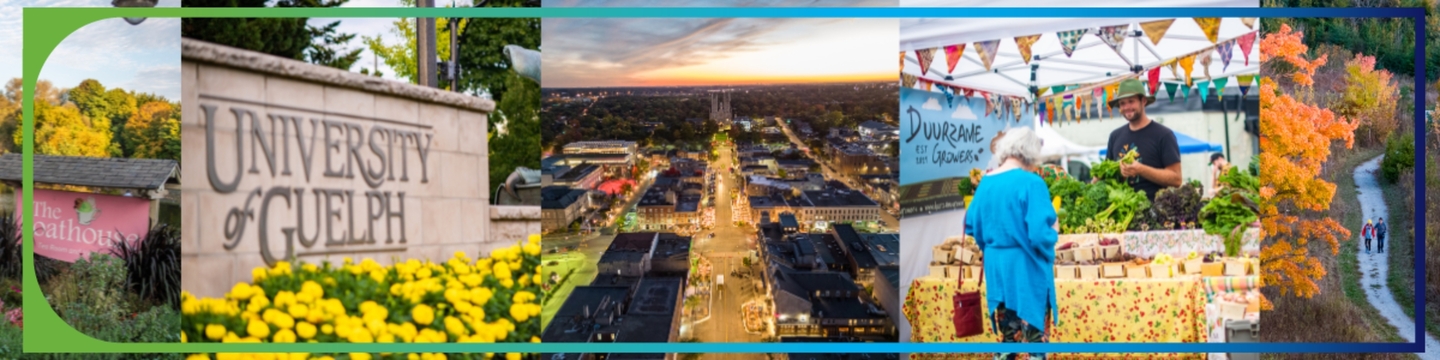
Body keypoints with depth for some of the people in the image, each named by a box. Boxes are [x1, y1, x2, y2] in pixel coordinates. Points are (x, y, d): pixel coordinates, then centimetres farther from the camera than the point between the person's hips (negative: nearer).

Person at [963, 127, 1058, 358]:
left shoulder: (985, 184, 4)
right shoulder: (1031, 183, -15)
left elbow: (972, 227, 11)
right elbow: (1040, 234, -21)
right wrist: (1053, 235, -1)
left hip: (997, 269, 6)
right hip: (1027, 270, -6)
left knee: (1007, 340, 15)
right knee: (1035, 341, 1)